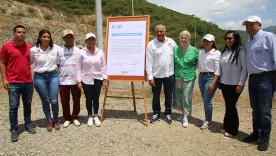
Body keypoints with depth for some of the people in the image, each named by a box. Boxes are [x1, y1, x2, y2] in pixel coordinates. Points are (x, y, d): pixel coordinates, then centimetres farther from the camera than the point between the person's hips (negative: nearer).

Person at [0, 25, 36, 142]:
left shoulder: (30, 47, 5)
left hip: (28, 82, 3)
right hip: (13, 83, -3)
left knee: (28, 105, 14)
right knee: (13, 106, 1)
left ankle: (28, 124, 29)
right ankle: (14, 129, 14)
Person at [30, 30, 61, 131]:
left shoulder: (55, 48, -2)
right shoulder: (33, 50, -3)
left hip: (53, 76, 0)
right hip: (39, 77, 0)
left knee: (54, 101, -2)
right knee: (45, 101, 8)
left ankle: (56, 120, 23)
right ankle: (49, 121, 27)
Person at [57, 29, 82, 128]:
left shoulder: (78, 51, 3)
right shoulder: (59, 51, 7)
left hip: (75, 80, -1)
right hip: (63, 81, 1)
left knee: (76, 100, 8)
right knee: (64, 101, 8)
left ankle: (75, 117, 24)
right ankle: (67, 118, 22)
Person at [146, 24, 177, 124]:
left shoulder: (171, 42, 2)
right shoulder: (151, 44, -7)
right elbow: (149, 62, -9)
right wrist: (150, 77, -13)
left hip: (169, 75, 2)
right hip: (156, 75, -2)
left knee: (168, 96, 13)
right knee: (156, 96, 11)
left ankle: (167, 114, 29)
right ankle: (156, 114, 28)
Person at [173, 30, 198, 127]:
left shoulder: (194, 50, -3)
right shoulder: (175, 49, 1)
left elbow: (197, 63, 7)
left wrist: (190, 69, -1)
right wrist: (175, 71, 3)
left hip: (189, 78, -3)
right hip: (177, 77, 3)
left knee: (186, 97, 0)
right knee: (178, 97, 11)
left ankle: (185, 117, 12)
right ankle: (183, 113, 31)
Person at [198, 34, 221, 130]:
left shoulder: (216, 53, -8)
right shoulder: (201, 52, 10)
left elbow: (218, 71, -12)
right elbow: (198, 65, 13)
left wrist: (213, 83, -18)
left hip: (210, 77, -6)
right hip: (201, 77, 6)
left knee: (207, 100, -6)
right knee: (204, 100, 10)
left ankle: (208, 121, 10)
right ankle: (207, 119, 23)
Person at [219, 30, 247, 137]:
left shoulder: (241, 51, -9)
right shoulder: (224, 51, 10)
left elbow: (245, 68, -12)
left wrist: (241, 84, -14)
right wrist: (220, 81, 13)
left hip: (235, 84, -5)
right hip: (224, 84, 5)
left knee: (231, 106, 1)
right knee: (228, 106, 12)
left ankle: (232, 130, 16)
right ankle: (227, 127, 24)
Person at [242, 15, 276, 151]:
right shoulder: (248, 42, 13)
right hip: (252, 78, 7)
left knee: (265, 110, 1)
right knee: (255, 109, 17)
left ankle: (264, 139, 16)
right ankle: (256, 133, 32)